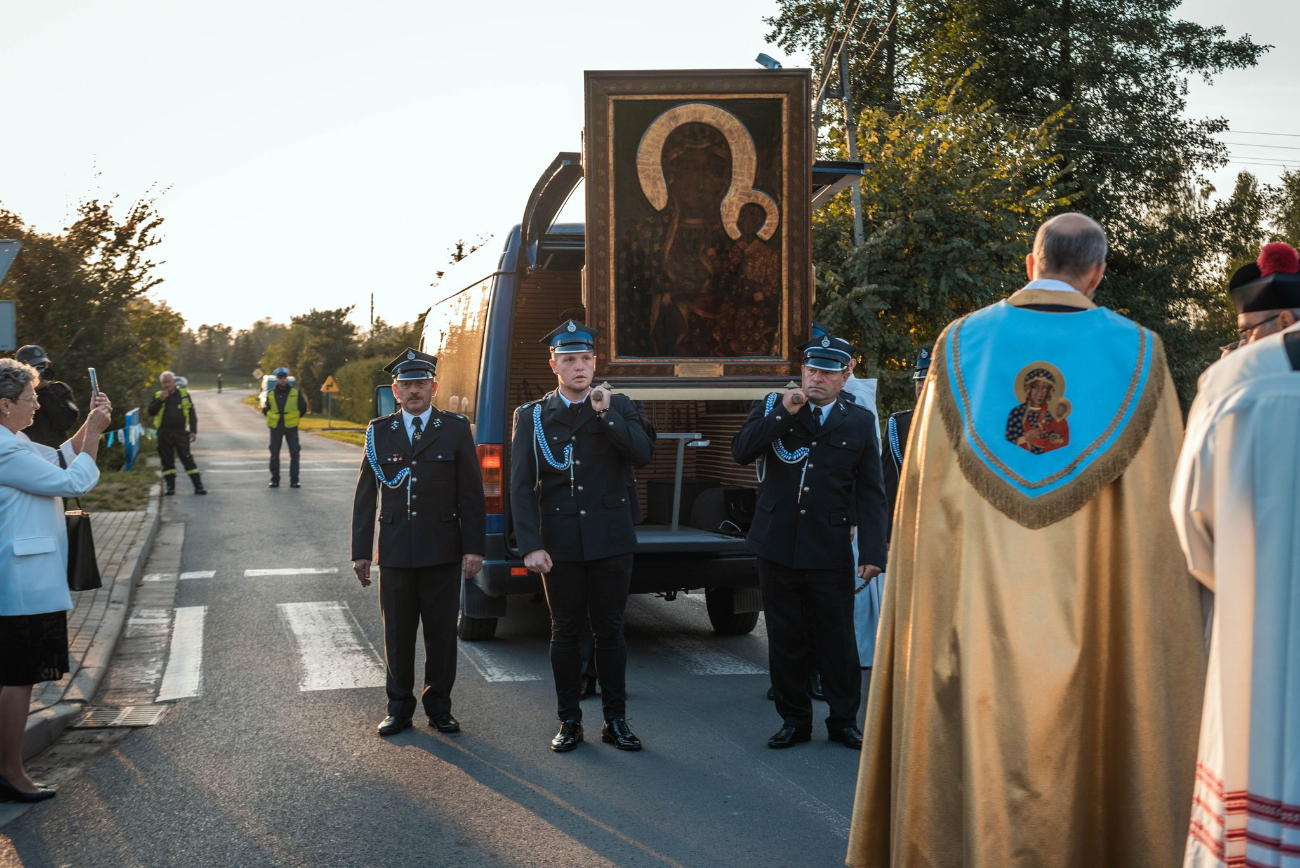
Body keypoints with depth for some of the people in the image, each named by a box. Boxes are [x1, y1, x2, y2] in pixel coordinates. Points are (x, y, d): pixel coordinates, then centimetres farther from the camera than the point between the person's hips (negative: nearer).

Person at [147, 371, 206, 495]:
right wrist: (160, 400, -12)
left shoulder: (184, 393, 6)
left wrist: (193, 431, -1)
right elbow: (150, 412, 1)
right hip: (164, 433, 2)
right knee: (167, 460, 4)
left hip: (180, 432, -2)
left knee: (187, 458, -5)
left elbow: (191, 413, 6)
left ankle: (198, 486, -5)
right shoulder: (158, 395, 9)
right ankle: (170, 486, 12)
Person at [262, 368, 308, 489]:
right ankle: (274, 480, 14)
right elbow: (265, 409, 14)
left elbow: (303, 408, 8)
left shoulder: (296, 392, -1)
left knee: (294, 454, -5)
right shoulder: (271, 394, 3)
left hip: (291, 427, -1)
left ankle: (294, 480, 0)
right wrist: (272, 419, 5)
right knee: (274, 454, 5)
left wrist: (296, 418, 6)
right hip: (275, 428, 1)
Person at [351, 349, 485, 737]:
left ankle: (439, 707, 19)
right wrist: (361, 551, 4)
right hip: (395, 553, 1)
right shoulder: (379, 432, 7)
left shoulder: (456, 429, 3)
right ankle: (400, 708, 20)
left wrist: (474, 547, -6)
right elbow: (365, 496, 8)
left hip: (443, 552, -1)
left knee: (442, 633, 5)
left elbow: (471, 494, 1)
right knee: (397, 635, 7)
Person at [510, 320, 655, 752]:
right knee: (564, 633, 6)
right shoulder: (531, 416, 3)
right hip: (560, 545, 0)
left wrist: (606, 414, -17)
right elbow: (521, 486, -2)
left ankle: (616, 721, 16)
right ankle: (569, 722, 17)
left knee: (610, 631, 6)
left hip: (611, 542, 0)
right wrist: (531, 546, -10)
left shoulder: (618, 407, 6)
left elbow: (643, 454, -9)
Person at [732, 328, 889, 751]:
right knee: (785, 637, 9)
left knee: (838, 638, 5)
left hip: (830, 552, -1)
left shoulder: (860, 422, 5)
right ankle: (794, 719, 22)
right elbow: (741, 452, -9)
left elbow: (870, 493, 3)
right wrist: (783, 413, -15)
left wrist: (872, 552, -5)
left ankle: (844, 720, 20)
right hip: (777, 545, 1)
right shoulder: (773, 408, 6)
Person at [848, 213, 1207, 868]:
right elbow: (1162, 498, -2)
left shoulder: (962, 344, 1)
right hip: (1090, 604, -1)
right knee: (1077, 744, 10)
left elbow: (925, 483, 3)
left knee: (977, 747, 10)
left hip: (976, 598, 1)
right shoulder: (1135, 353, -1)